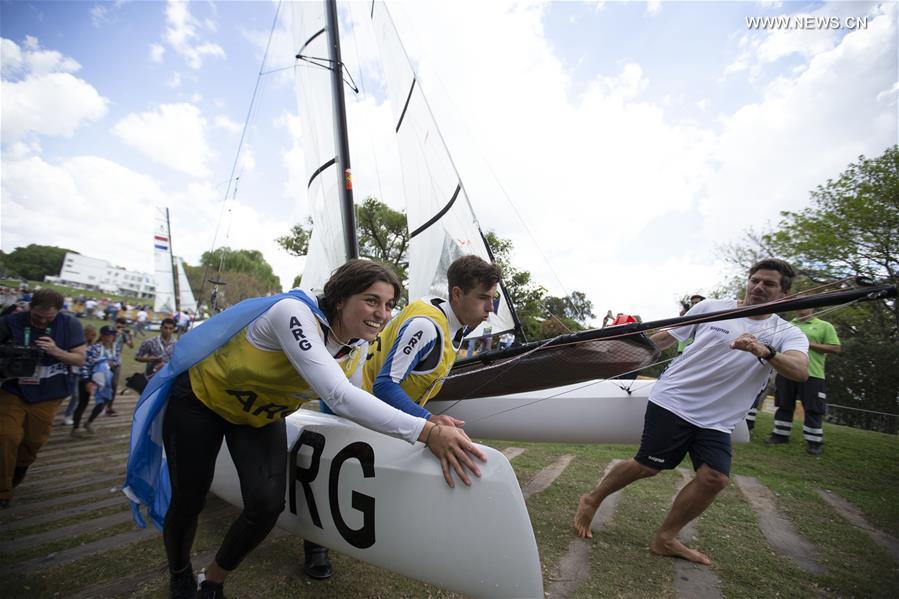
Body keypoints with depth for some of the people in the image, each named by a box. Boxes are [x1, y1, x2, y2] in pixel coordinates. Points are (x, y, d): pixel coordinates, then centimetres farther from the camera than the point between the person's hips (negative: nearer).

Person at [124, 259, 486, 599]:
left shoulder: (357, 347, -14)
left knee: (268, 504, -9)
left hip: (262, 414, 5)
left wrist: (428, 422, -13)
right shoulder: (294, 313, -39)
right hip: (200, 397, -4)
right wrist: (425, 432, -50)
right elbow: (337, 397, -49)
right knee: (188, 501, 7)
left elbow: (350, 403, -2)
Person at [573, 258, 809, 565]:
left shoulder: (788, 334, 3)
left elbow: (801, 371, -18)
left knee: (715, 478, -8)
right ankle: (591, 500, 19)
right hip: (672, 401, -3)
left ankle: (665, 539, 13)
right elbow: (665, 337, 9)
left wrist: (765, 352, -38)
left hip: (717, 421, 3)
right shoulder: (711, 308, 0)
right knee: (647, 466, -3)